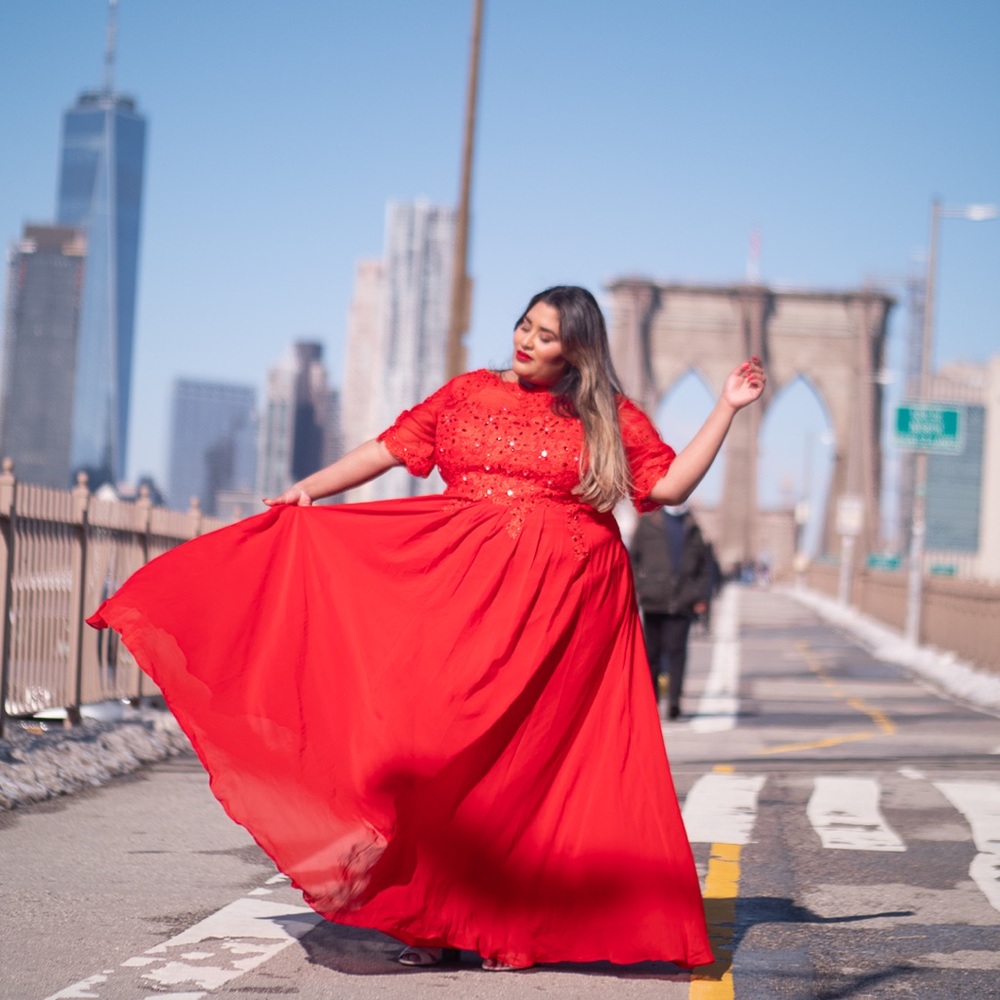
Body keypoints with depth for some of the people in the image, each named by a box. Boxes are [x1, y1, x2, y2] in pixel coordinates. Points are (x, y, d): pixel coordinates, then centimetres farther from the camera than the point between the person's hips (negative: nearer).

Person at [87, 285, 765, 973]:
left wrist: (728, 409, 0)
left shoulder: (610, 417, 7)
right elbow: (390, 449, 13)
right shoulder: (470, 394, 12)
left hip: (560, 608, -1)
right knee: (444, 740, -4)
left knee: (528, 754, -3)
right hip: (462, 592, 2)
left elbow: (671, 484, 3)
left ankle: (508, 923, 5)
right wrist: (308, 490, 8)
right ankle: (430, 920, 3)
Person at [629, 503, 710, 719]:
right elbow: (633, 556, 6)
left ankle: (674, 699, -13)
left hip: (682, 601, 0)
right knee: (652, 650, 8)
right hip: (654, 597, 0)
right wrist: (635, 587, -3)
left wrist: (701, 596, 6)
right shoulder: (648, 521, 7)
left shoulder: (692, 527, 13)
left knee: (676, 649, -10)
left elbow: (703, 564, 15)